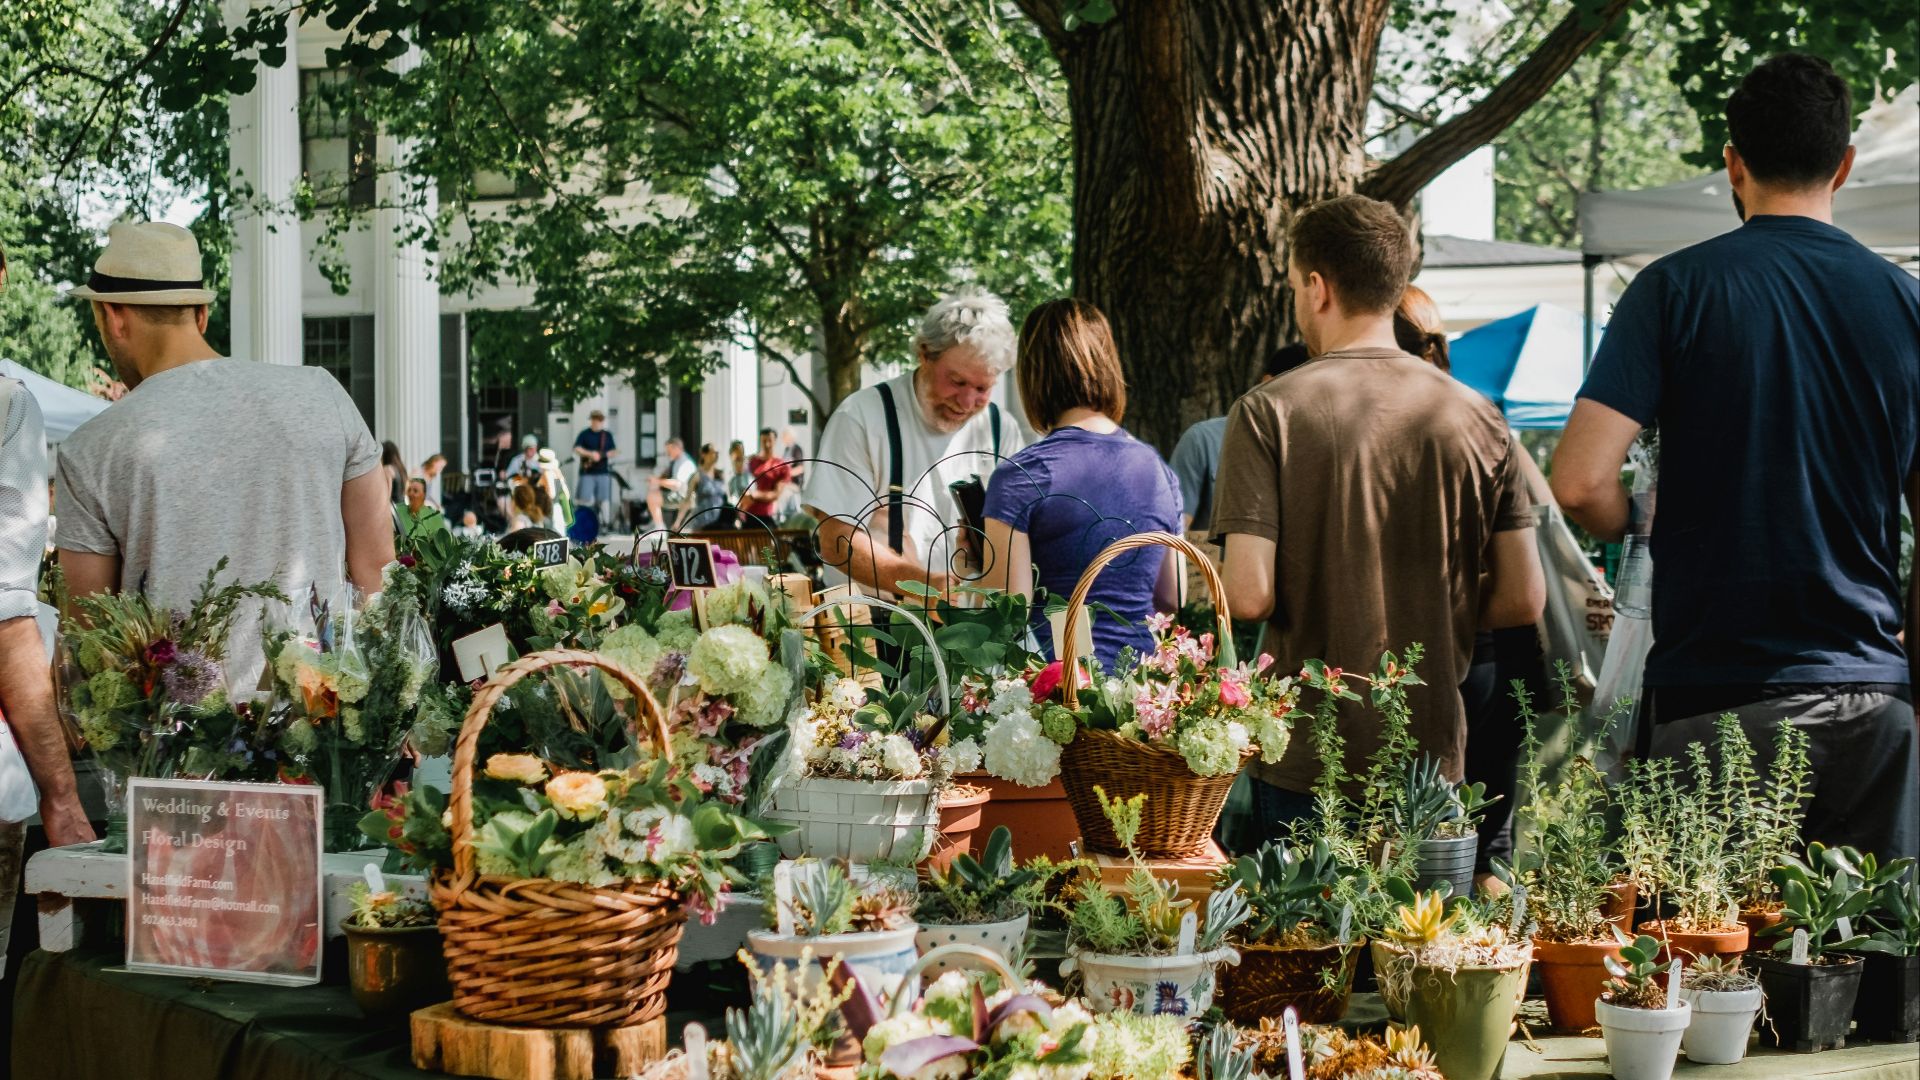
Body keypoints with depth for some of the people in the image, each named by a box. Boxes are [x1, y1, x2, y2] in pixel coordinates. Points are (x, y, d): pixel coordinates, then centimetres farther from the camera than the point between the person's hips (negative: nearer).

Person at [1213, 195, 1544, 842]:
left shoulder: (1268, 413, -8)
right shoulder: (1477, 418, 2)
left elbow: (1250, 595, -15)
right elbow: (1523, 599, 2)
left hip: (1307, 768, -3)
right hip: (1433, 759, 3)